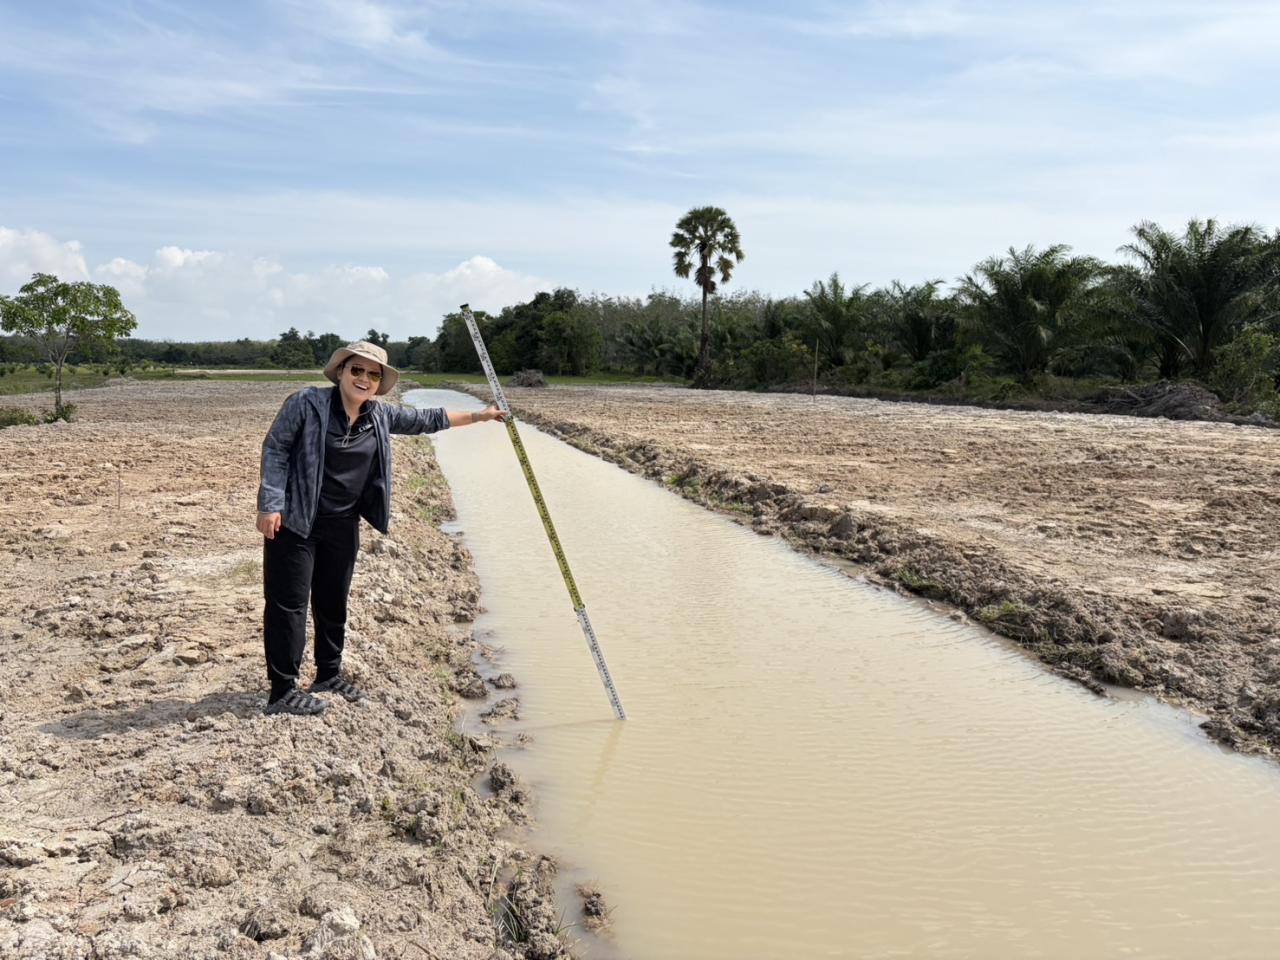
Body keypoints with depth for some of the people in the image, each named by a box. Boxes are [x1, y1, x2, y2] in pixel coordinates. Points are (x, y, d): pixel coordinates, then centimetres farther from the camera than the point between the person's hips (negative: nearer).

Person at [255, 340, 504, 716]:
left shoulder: (381, 416, 5)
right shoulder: (307, 403, -12)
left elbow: (426, 419, 16)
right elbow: (275, 448, -11)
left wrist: (477, 416, 18)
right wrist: (270, 505, -17)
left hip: (343, 525, 6)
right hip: (294, 521, -6)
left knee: (334, 601, 17)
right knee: (289, 604, -3)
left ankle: (329, 674, 34)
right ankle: (282, 692, 4)